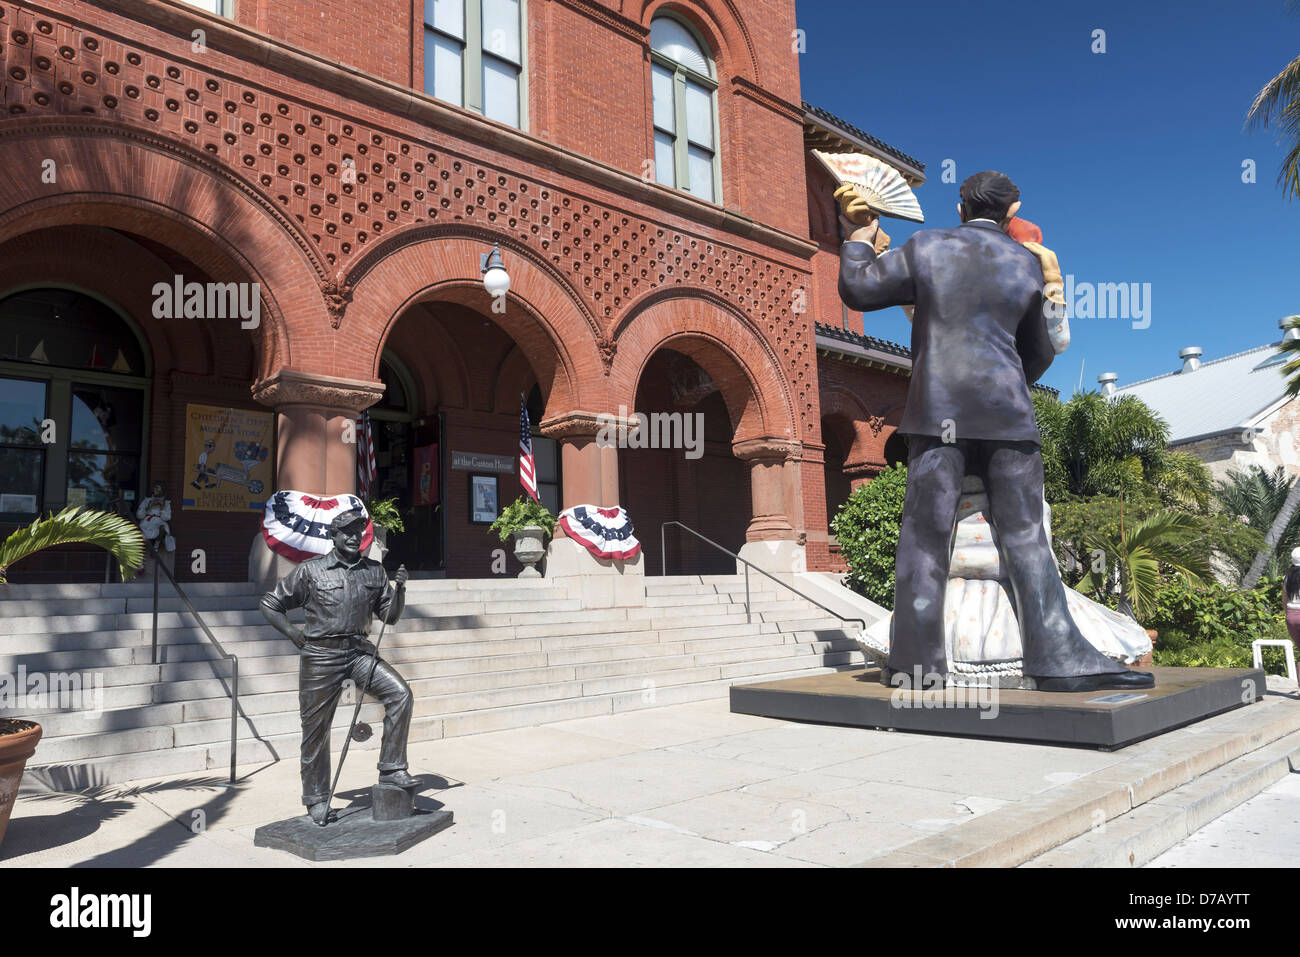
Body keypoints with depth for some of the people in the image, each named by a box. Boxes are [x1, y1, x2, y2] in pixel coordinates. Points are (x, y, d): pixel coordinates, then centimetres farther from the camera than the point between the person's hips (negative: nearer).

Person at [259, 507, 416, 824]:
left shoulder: (374, 571, 8)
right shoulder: (310, 571, -2)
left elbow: (390, 616, 11)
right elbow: (270, 604, 5)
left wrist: (399, 588, -6)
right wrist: (297, 636, -2)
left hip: (359, 651, 3)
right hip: (321, 656, -2)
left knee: (400, 693, -19)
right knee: (316, 727, 5)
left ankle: (391, 769, -8)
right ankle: (317, 799, 22)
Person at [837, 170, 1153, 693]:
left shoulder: (925, 248, 7)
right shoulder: (1027, 264, 13)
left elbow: (856, 289, 10)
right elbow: (1038, 353, 21)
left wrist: (857, 242, 28)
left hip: (938, 409, -1)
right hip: (1006, 412, 1)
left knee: (925, 532, 0)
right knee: (1025, 533, 3)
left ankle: (916, 660, 0)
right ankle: (1061, 657, -1)